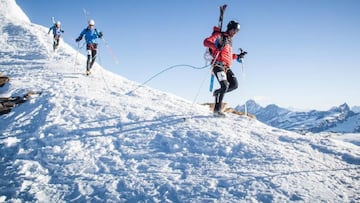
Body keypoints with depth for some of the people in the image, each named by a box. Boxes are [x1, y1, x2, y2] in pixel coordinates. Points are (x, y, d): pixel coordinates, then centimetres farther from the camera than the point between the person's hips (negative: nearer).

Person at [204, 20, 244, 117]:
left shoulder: (229, 40, 28)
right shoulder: (219, 36, 3)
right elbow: (206, 41, -14)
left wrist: (238, 56, 24)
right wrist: (216, 46, -32)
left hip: (227, 67, 8)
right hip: (218, 64, -8)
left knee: (234, 85, -6)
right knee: (224, 85, -21)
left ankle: (218, 92, 17)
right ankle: (217, 110, -17)